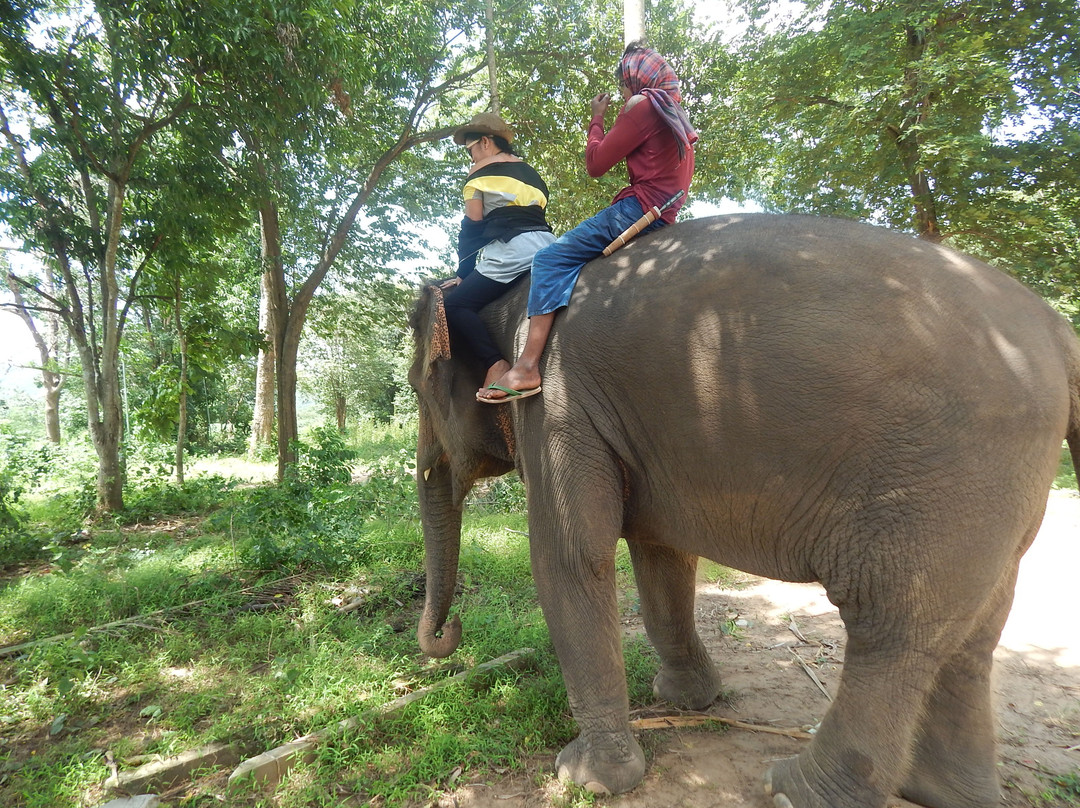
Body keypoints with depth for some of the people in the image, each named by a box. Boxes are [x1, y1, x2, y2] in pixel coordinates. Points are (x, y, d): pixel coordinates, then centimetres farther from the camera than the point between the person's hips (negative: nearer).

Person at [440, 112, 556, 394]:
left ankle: (496, 364, -28)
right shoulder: (530, 171, 26)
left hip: (512, 248, -8)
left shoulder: (480, 171, 6)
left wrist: (462, 274, 8)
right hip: (548, 244, 8)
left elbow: (472, 226, 3)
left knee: (454, 304, -9)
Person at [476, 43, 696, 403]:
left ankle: (527, 367, -25)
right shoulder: (673, 111, 25)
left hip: (638, 209, -10)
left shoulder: (642, 105, -5)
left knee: (551, 259, -14)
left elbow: (595, 164, -5)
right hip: (662, 212, 10)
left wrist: (597, 120, 11)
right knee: (569, 259, 16)